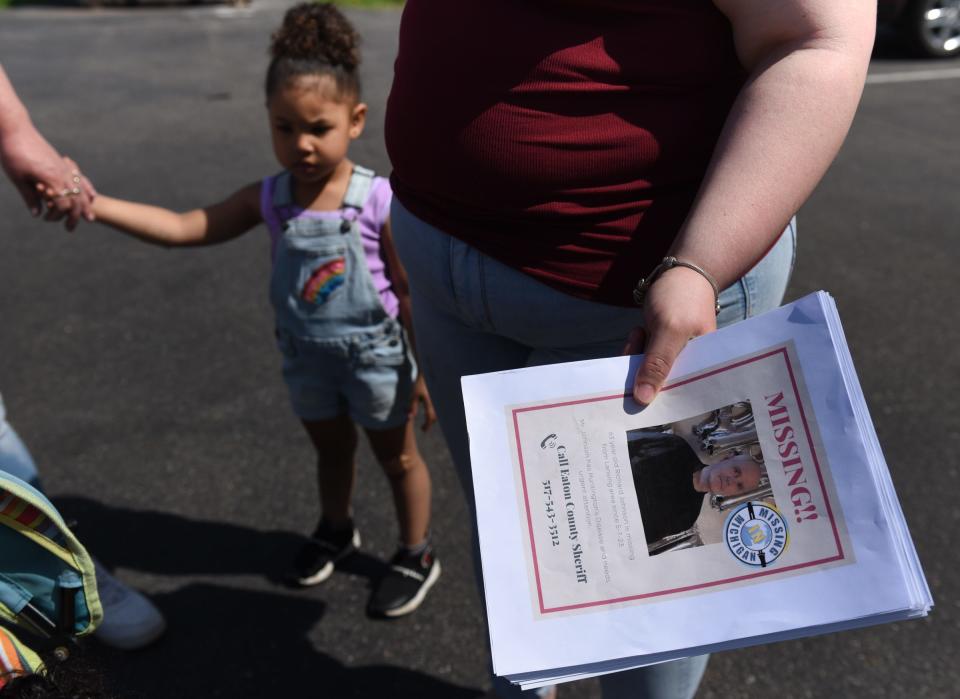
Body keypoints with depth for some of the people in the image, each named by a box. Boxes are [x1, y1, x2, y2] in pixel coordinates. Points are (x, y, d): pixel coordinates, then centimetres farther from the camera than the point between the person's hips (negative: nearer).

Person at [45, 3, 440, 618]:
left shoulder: (379, 201, -22)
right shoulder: (269, 199, -10)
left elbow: (410, 292, -15)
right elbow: (185, 228, -9)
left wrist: (423, 371, -10)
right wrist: (96, 205, -21)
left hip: (374, 358, -4)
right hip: (308, 359, 4)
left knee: (398, 456, 16)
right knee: (331, 449, 26)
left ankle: (417, 555, 38)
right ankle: (336, 530, 54)